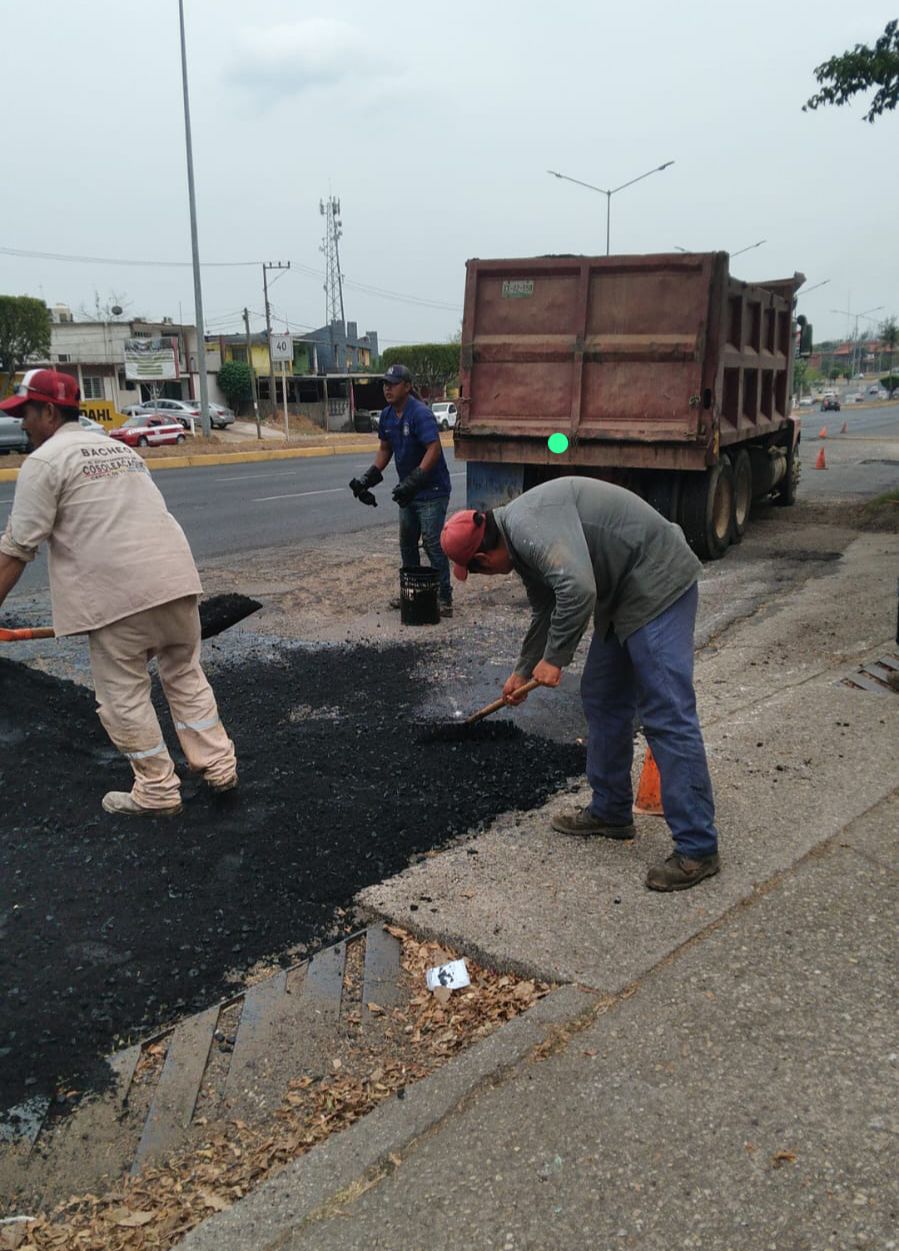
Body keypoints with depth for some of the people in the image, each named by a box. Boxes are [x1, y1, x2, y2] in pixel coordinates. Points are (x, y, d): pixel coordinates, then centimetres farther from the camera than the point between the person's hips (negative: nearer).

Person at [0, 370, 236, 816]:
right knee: (186, 677, 20)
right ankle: (219, 766, 23)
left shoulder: (44, 461, -1)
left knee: (124, 697, 7)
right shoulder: (118, 448, 23)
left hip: (119, 594, -7)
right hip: (177, 577, 7)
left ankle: (158, 792, 15)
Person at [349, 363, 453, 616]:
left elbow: (434, 449, -29)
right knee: (407, 543, 14)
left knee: (433, 543, -9)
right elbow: (385, 449, 18)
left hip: (431, 491, -9)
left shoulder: (420, 414, -20)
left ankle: (444, 598, -2)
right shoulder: (387, 416, 6)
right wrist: (370, 477, 7)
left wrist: (413, 481, -35)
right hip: (408, 491, 9)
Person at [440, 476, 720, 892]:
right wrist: (522, 672, 38)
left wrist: (554, 658, -19)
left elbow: (578, 589, -32)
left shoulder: (527, 524, -20)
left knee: (667, 716, -11)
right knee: (602, 699, 16)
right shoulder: (522, 544, 13)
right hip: (625, 594, 11)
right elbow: (545, 612, 28)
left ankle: (697, 848, -5)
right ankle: (611, 811, 29)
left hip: (659, 584, -11)